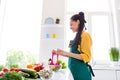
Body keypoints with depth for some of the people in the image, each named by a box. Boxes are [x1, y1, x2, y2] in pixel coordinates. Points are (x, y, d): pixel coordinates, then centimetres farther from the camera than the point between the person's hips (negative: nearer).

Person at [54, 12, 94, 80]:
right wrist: (64, 53, 7)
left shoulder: (85, 35, -12)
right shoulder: (78, 36, 11)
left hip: (81, 72, -8)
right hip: (74, 71, 8)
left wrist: (68, 53, -20)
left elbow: (86, 57, -16)